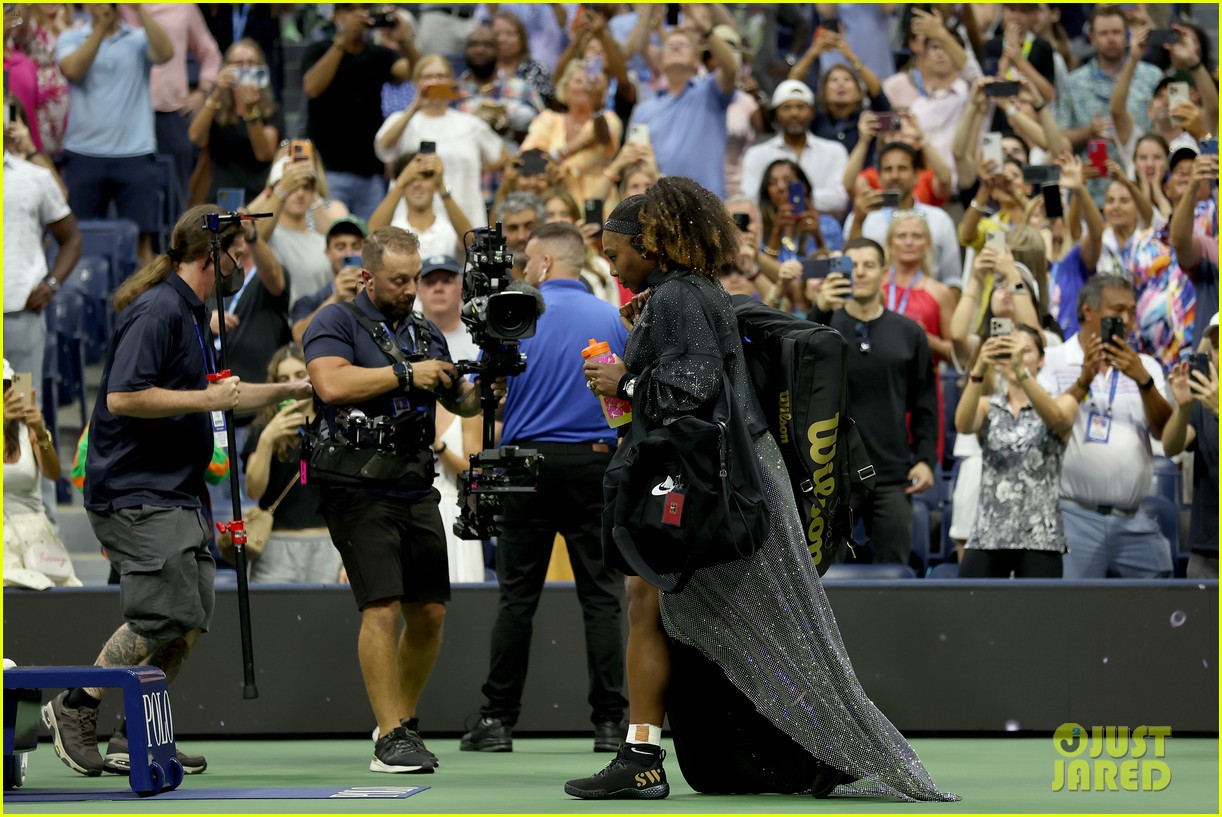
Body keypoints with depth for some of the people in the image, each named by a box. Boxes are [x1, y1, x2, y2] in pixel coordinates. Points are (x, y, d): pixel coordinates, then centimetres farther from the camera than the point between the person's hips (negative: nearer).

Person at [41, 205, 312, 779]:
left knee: (192, 618, 5)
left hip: (176, 493, 10)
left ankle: (136, 741, 11)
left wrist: (290, 389, 30)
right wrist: (207, 399, -20)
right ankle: (74, 708, -1)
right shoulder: (157, 312, -15)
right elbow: (123, 398, -24)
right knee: (168, 616, -16)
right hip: (135, 492, -10)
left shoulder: (194, 315, 18)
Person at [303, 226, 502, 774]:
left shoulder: (425, 333, 17)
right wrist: (406, 375, -16)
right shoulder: (335, 324, -4)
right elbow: (332, 383, -22)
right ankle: (390, 739, -14)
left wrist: (482, 391, -1)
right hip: (359, 491, -7)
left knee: (430, 612, 6)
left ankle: (403, 720, 23)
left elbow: (459, 402, 22)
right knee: (383, 608, -14)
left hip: (416, 490, 7)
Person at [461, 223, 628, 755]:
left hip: (529, 458, -1)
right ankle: (608, 723, -1)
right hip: (595, 463, 1)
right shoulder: (611, 319, 3)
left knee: (517, 596, 5)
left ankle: (498, 720, 6)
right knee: (601, 596, 3)